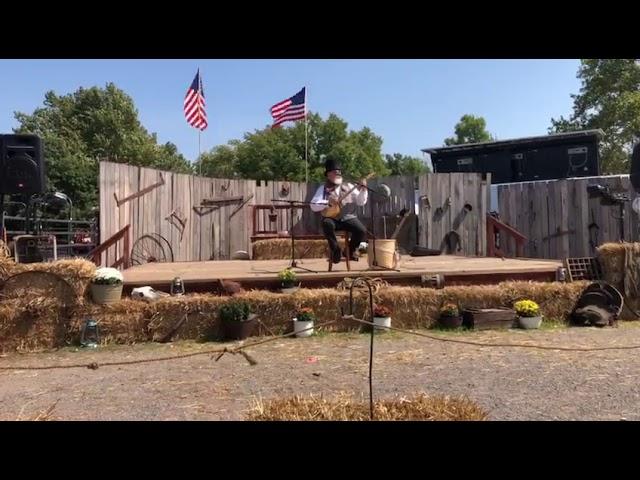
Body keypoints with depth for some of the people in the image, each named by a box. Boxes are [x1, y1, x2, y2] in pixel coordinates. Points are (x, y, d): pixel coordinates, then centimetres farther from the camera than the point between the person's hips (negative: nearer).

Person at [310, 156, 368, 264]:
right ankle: (336, 250, -14)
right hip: (332, 218, -2)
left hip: (348, 218, 2)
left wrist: (363, 189, -5)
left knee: (362, 231, -24)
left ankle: (350, 250, 7)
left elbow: (361, 202, 10)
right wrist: (328, 202, -17)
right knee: (327, 224, -37)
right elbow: (313, 206, -3)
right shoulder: (323, 189, 7)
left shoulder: (348, 187, 13)